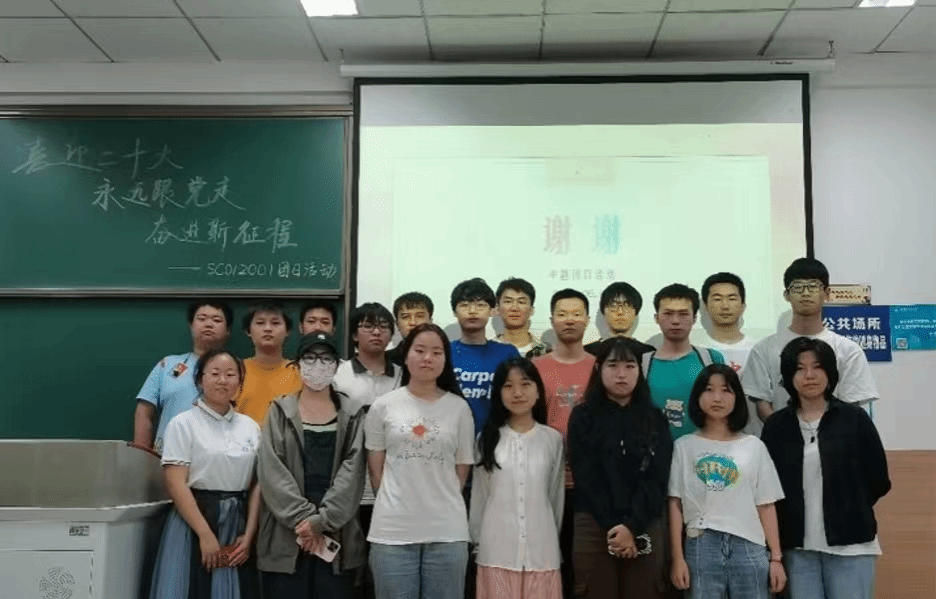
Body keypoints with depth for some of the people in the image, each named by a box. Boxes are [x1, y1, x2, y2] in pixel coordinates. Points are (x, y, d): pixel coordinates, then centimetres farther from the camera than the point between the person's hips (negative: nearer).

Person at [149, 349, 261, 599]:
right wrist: (206, 535, -15)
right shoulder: (183, 424, -4)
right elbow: (176, 485, -10)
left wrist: (248, 535, -3)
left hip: (238, 524, 4)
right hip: (193, 521, -3)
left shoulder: (251, 427, 8)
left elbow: (258, 485, 6)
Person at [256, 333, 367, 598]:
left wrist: (321, 520, -13)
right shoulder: (281, 411, 7)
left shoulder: (352, 415, 8)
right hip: (286, 533, -1)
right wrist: (302, 518, -14)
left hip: (336, 533, 1)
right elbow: (271, 471, -4)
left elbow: (352, 472, -2)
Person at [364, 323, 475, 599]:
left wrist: (440, 503, 7)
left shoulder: (459, 408, 3)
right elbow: (375, 468, 8)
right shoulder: (383, 406, 1)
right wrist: (397, 505, 7)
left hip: (447, 531, 1)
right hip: (392, 530, 0)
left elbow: (462, 469, 9)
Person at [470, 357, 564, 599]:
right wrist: (476, 539, 11)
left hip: (541, 550, 0)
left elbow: (556, 495, 10)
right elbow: (478, 494, 9)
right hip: (496, 550, 0)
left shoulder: (553, 439, 4)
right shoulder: (488, 438, 5)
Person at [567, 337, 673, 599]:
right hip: (594, 526, -1)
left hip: (646, 528, 1)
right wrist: (613, 526, -12)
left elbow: (657, 479, -1)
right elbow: (586, 478, -3)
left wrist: (632, 526, -13)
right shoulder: (583, 417, 5)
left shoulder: (655, 419, 9)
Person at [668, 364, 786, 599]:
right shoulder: (684, 446, 6)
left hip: (748, 548, 1)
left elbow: (766, 506, 8)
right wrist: (677, 558, -2)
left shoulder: (754, 446, 9)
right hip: (701, 547, -1)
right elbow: (675, 504, 3)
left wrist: (776, 558, 4)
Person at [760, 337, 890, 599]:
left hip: (850, 544, -1)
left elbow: (879, 481, 4)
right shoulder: (776, 426, 4)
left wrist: (848, 513, 9)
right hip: (798, 547, 1)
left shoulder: (854, 418, 1)